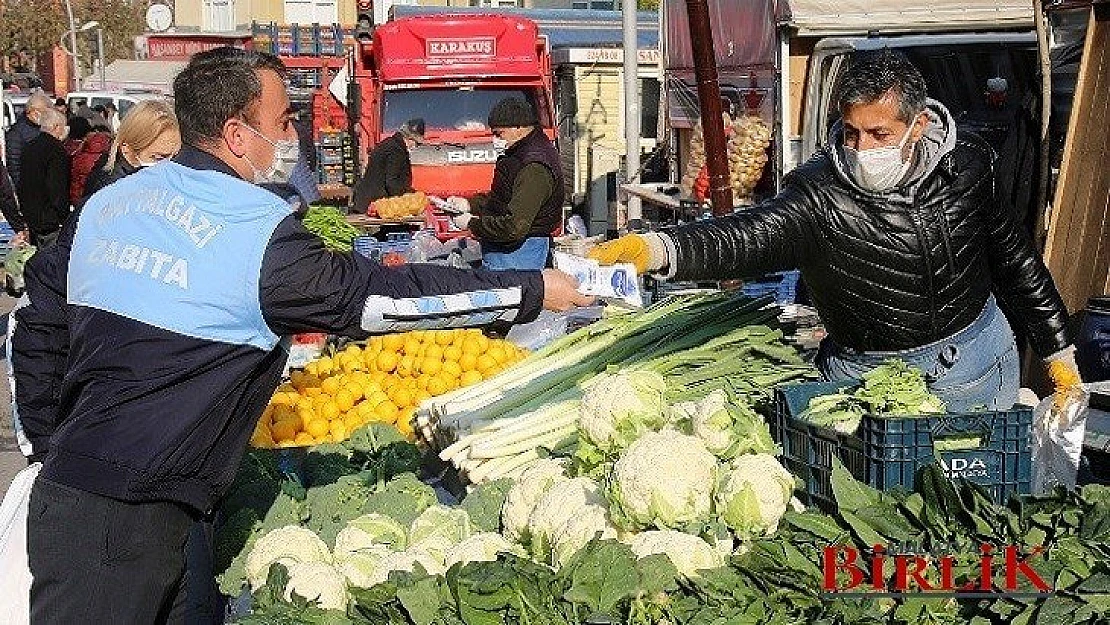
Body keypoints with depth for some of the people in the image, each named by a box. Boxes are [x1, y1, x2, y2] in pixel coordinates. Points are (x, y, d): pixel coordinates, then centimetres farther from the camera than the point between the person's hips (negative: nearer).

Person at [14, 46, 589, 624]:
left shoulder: (105, 203, 10)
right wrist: (535, 290, -2)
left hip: (63, 489, 8)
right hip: (132, 519, -8)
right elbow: (383, 295, -10)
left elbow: (36, 327, 15)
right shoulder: (259, 233, -14)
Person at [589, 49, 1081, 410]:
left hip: (975, 359, 3)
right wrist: (654, 249, -60)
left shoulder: (963, 167, -9)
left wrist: (1059, 351, 12)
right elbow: (748, 236, -40)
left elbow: (1013, 257, 6)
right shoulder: (820, 195, -21)